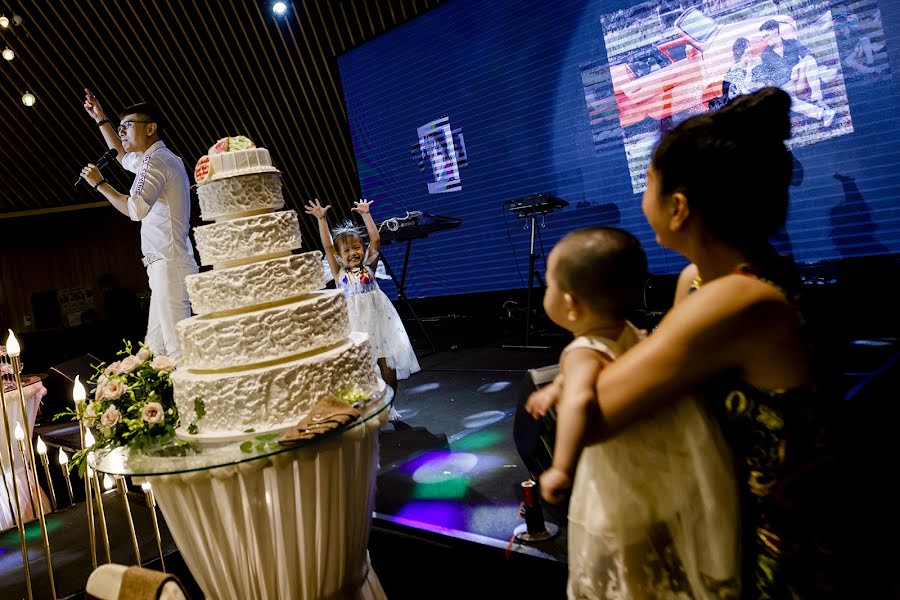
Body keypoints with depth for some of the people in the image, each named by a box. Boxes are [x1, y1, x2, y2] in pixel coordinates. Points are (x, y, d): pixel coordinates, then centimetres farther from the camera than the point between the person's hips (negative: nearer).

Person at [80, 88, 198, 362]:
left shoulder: (155, 160, -9)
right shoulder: (160, 157, 23)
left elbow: (135, 209, -21)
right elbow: (123, 156, 44)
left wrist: (99, 183, -7)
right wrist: (101, 120, 43)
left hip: (168, 265, -10)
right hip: (167, 265, 10)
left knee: (177, 348, -14)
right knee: (155, 348, 8)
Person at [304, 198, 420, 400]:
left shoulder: (369, 268, 8)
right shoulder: (339, 273, 6)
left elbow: (375, 240, 3)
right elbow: (327, 247, 0)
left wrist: (365, 214, 3)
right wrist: (321, 219, -4)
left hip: (378, 322, 1)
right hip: (355, 326, -1)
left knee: (388, 368, 2)